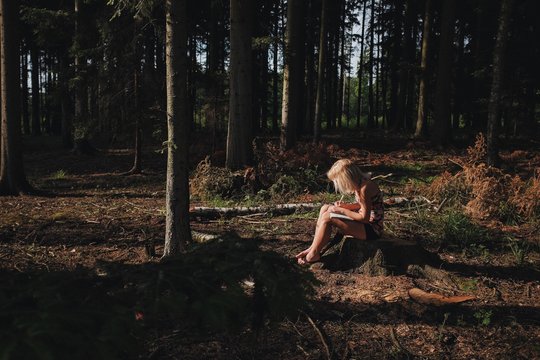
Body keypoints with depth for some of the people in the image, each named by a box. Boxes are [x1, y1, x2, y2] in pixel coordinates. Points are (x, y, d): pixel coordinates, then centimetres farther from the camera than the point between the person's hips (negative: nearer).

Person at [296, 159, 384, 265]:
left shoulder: (365, 188, -24)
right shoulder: (359, 184, 3)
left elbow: (364, 218, -23)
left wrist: (342, 211, -15)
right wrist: (344, 206, 0)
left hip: (372, 229, -10)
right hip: (365, 224, 10)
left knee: (327, 217, -20)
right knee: (325, 208, 3)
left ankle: (314, 254, -7)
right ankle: (314, 247, 0)